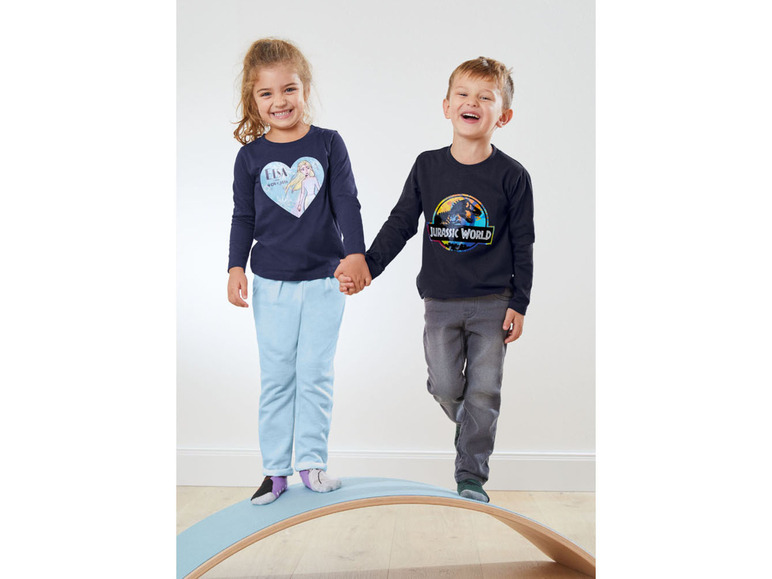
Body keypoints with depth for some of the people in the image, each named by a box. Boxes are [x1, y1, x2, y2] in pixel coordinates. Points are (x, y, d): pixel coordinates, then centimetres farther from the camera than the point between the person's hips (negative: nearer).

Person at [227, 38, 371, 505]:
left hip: (324, 279, -1)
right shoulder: (251, 156, 2)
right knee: (276, 377, 7)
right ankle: (275, 469, 17)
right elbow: (243, 217, 6)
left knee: (315, 374, 3)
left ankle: (312, 461, 17)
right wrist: (236, 267, -3)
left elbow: (346, 203, -3)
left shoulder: (328, 144, -1)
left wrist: (355, 253, -13)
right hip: (272, 283, 1)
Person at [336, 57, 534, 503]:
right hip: (440, 301, 2)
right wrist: (366, 267, -7)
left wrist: (519, 304, -4)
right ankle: (468, 425, 38)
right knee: (446, 389, 3)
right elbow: (401, 224, 4)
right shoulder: (428, 166, 0)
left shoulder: (512, 176, -6)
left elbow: (523, 244, -1)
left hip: (493, 303, -1)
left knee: (483, 392, 2)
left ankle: (471, 476, 17)